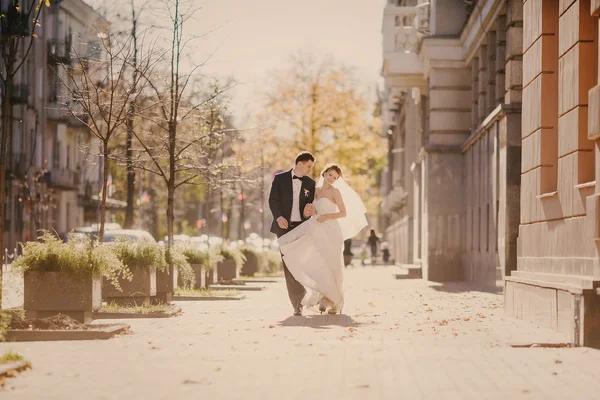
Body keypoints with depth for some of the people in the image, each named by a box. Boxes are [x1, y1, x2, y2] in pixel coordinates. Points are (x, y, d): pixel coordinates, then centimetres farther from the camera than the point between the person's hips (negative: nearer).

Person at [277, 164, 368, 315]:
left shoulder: (335, 191, -2)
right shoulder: (317, 191, 14)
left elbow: (344, 212, -3)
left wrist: (327, 216, -15)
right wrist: (312, 210, -2)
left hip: (331, 233, -5)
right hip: (318, 233, 6)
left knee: (331, 267, -2)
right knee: (318, 266, 0)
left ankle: (335, 302, 6)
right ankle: (325, 298, 8)